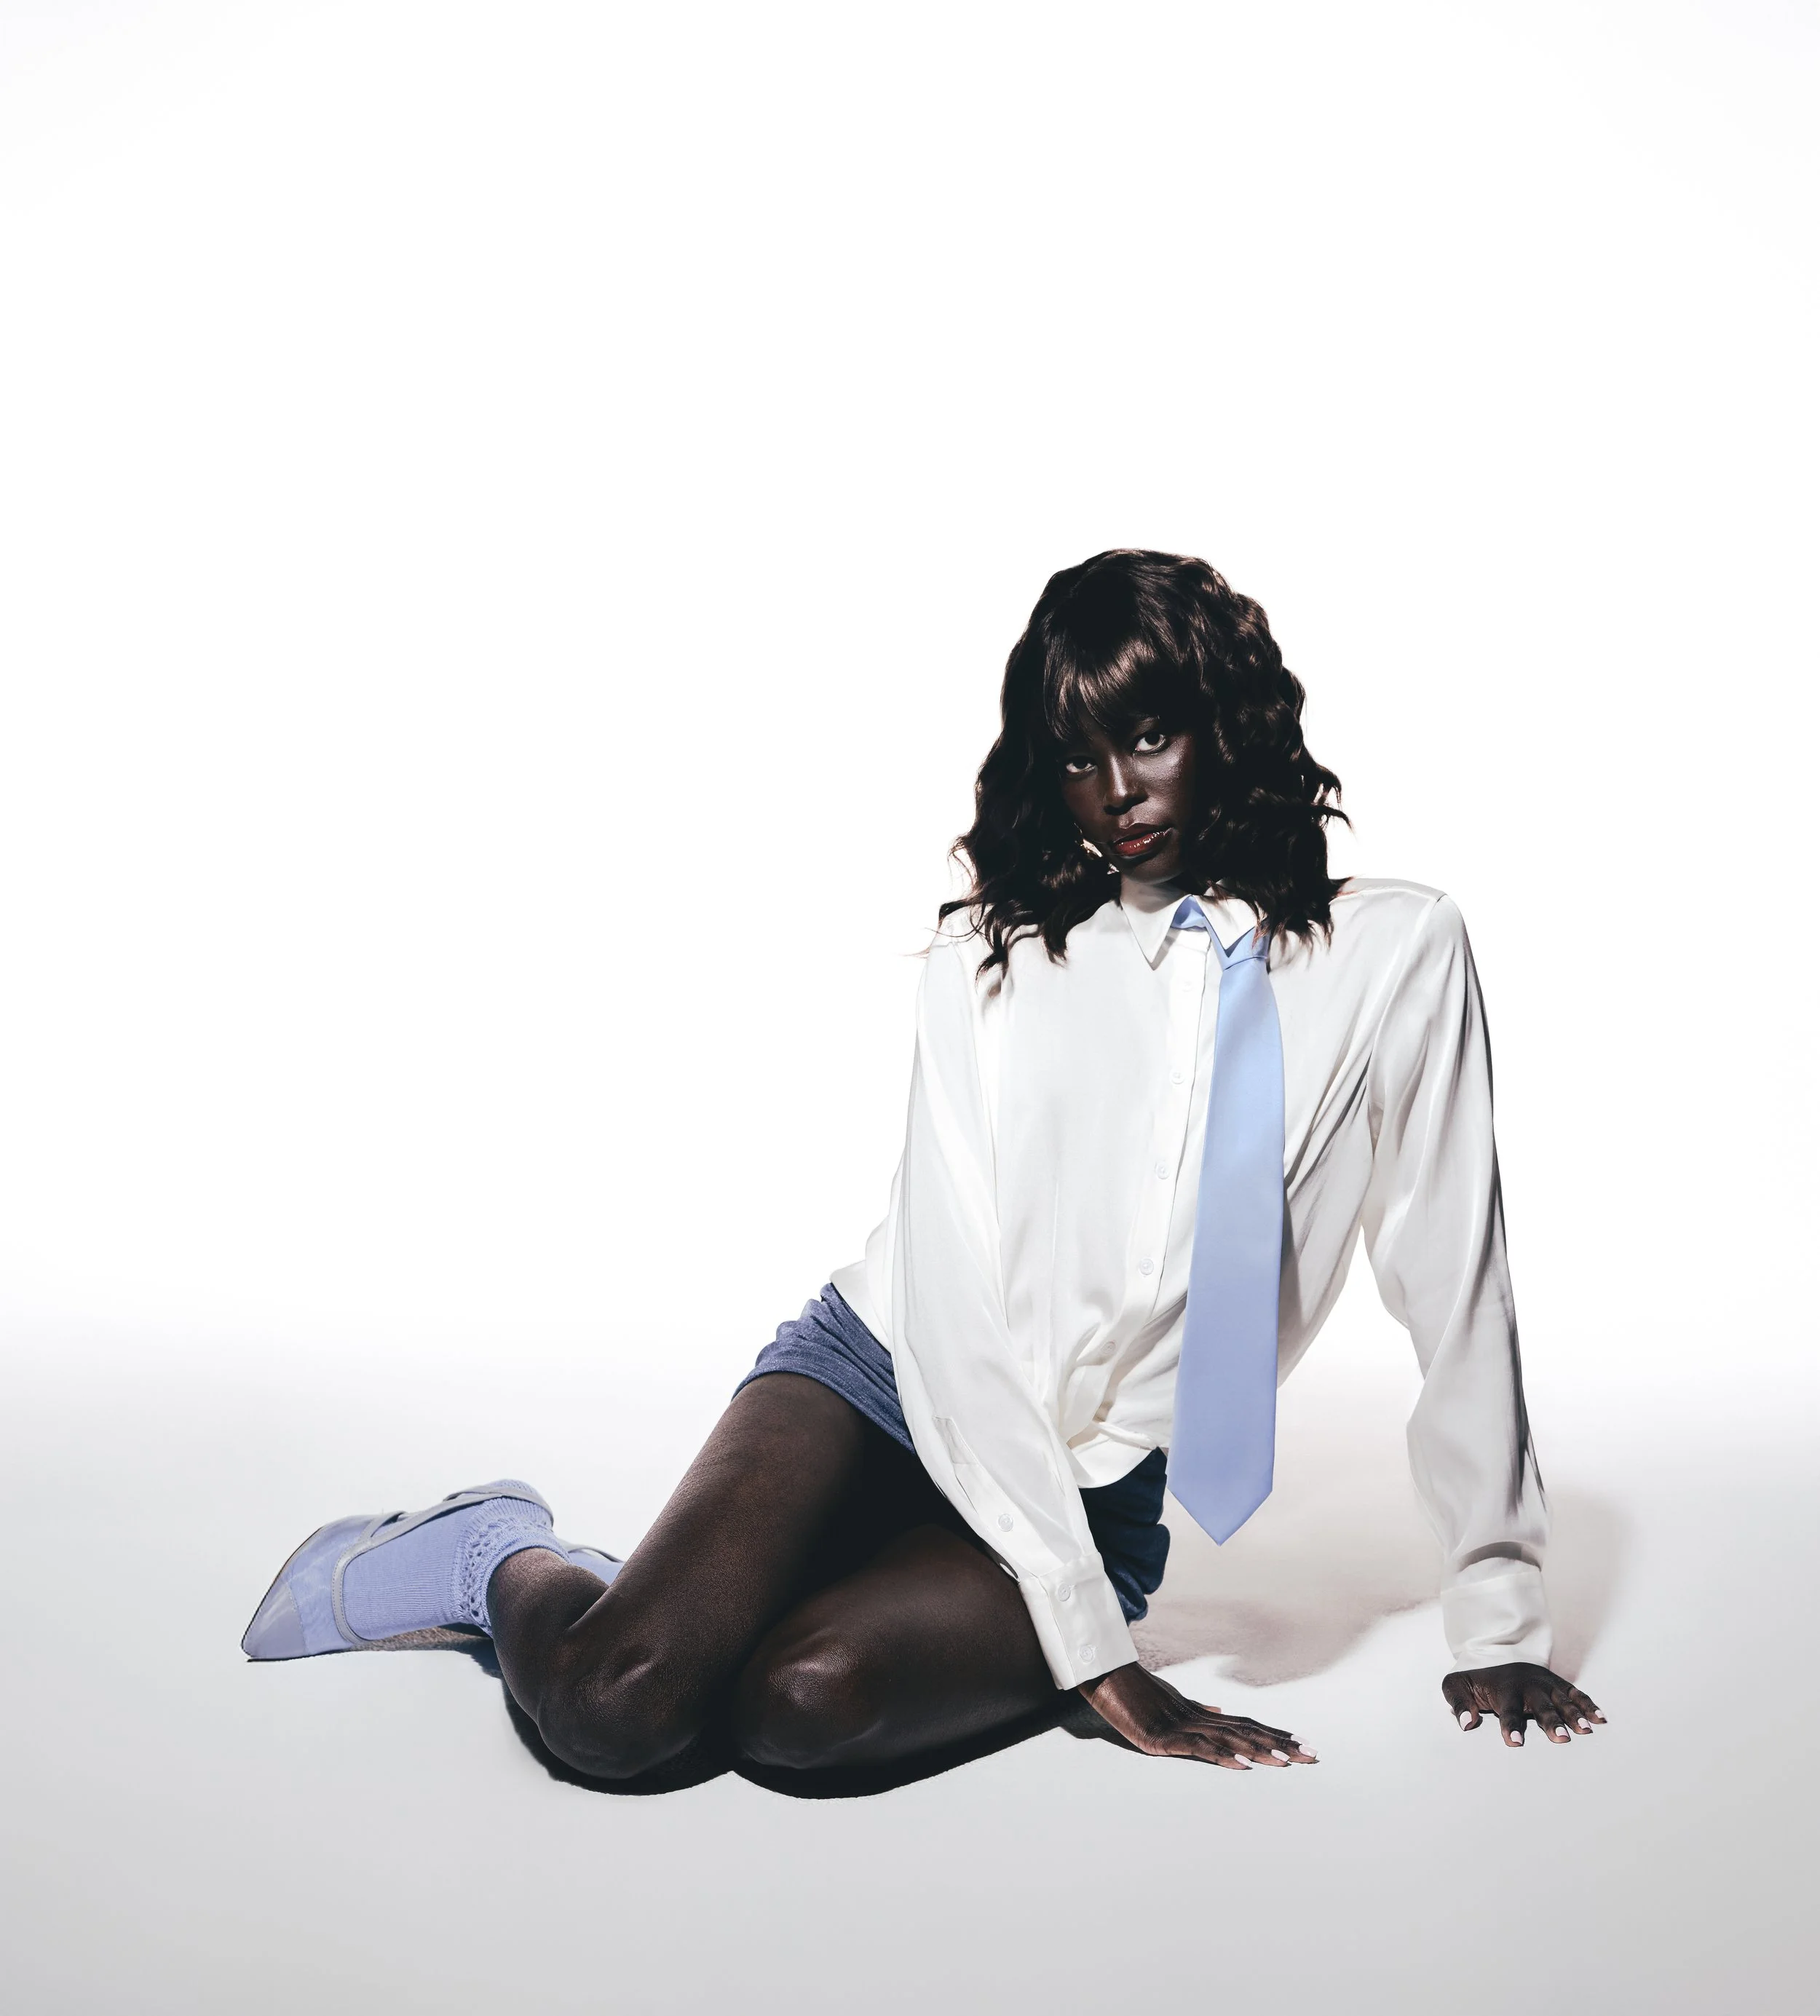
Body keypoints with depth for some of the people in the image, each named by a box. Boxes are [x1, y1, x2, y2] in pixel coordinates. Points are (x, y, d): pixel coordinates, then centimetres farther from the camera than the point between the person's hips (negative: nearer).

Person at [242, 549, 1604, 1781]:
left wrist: (1499, 1622, -1)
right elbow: (958, 1305, -11)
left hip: (1094, 1496, 0)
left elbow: (1457, 1295, -2)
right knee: (613, 1709, -25)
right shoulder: (989, 956, -3)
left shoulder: (1396, 956, -5)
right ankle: (504, 1561, 8)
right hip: (890, 1377, 0)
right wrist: (1098, 1657, -18)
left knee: (804, 1704, -30)